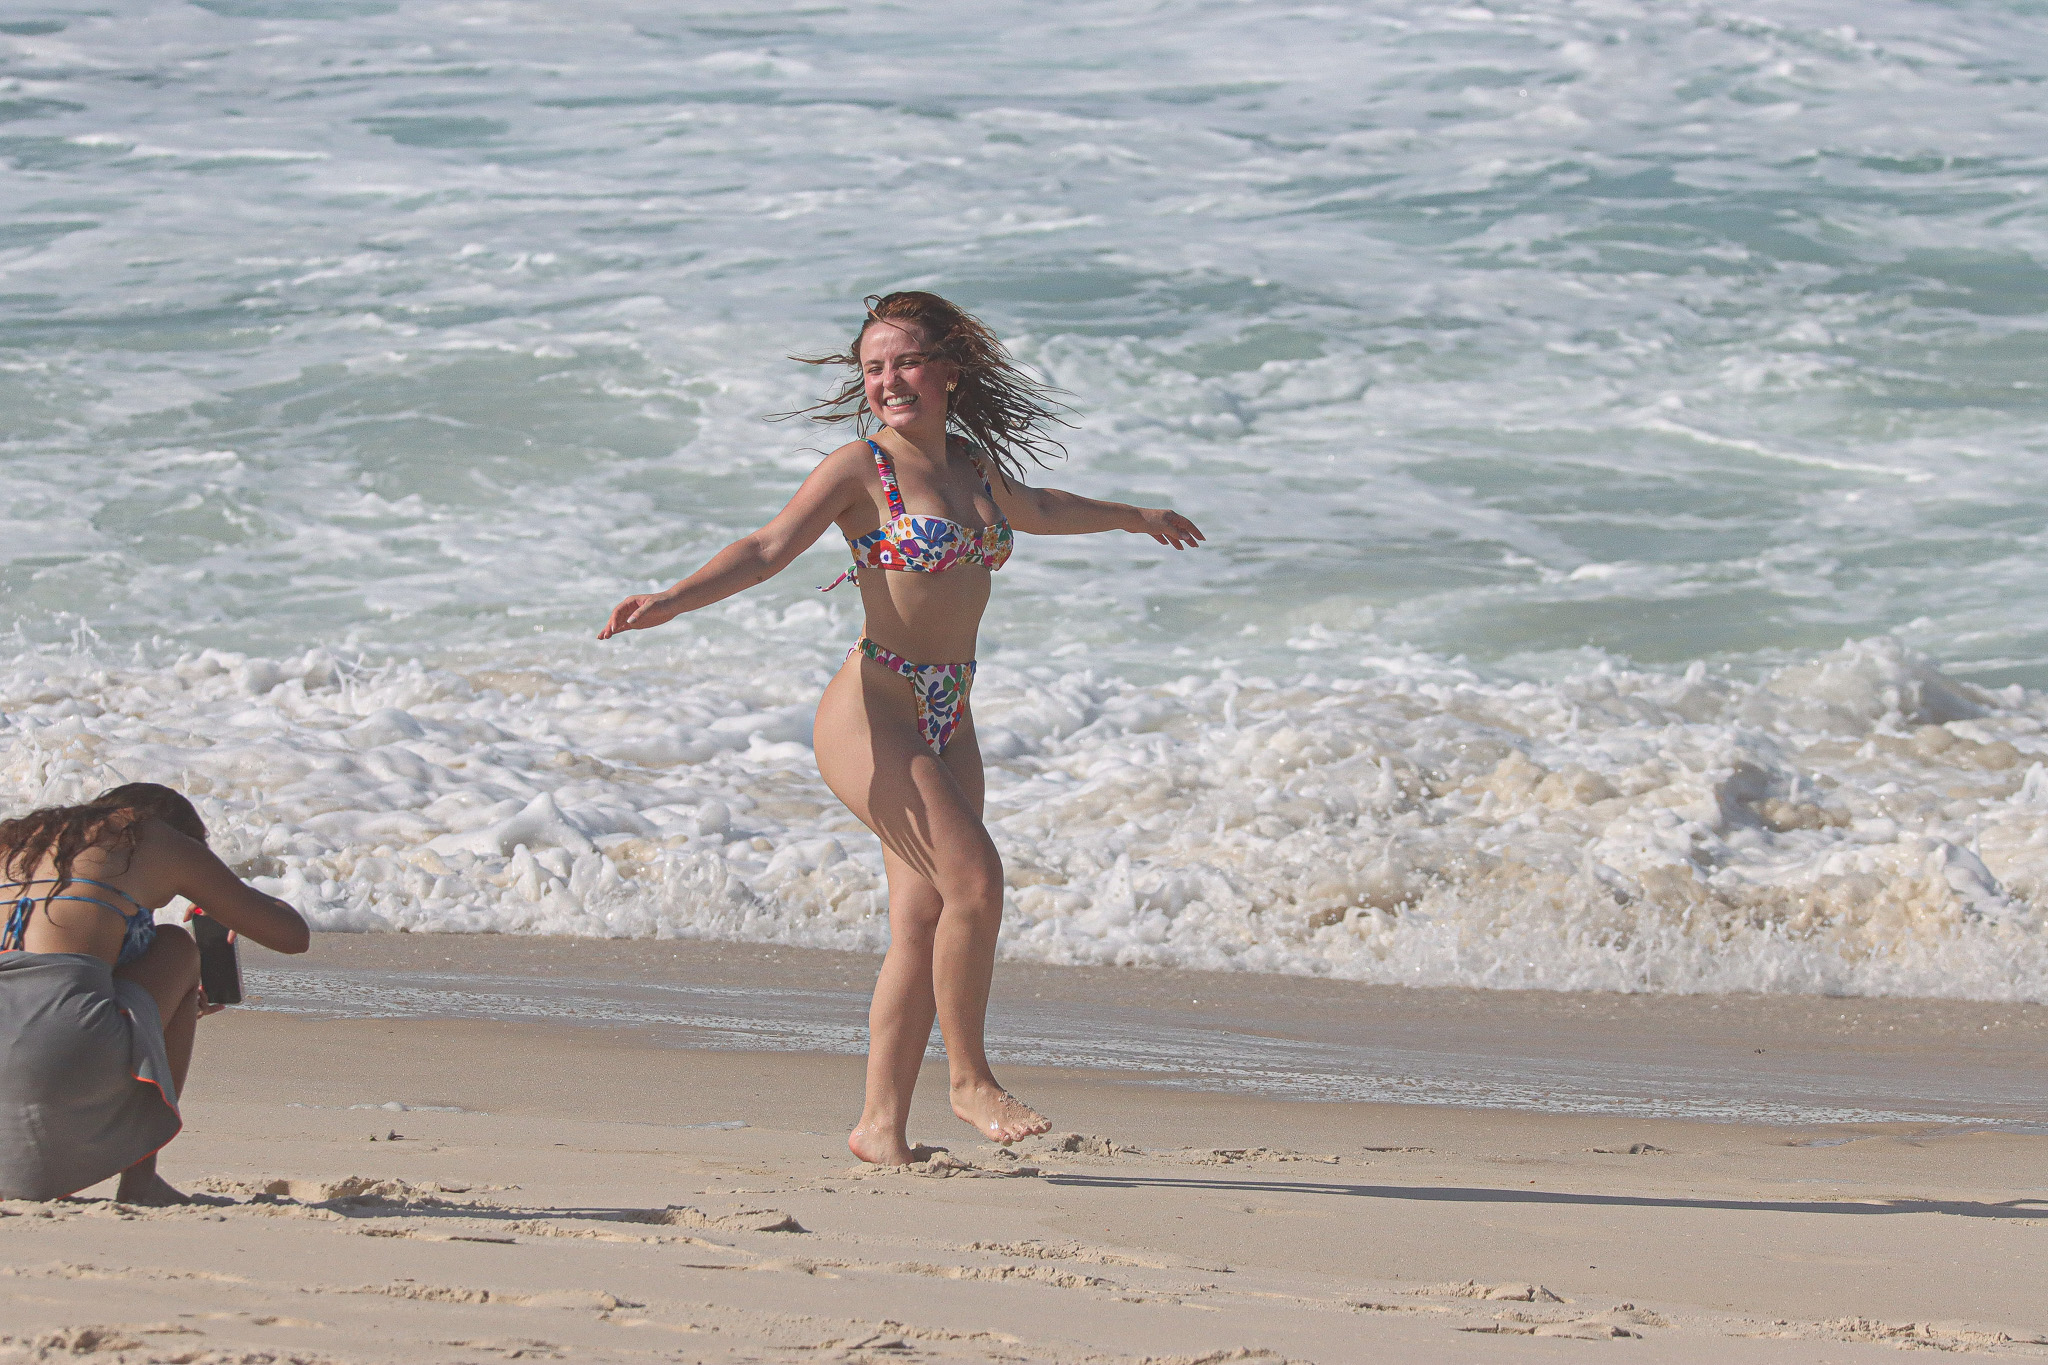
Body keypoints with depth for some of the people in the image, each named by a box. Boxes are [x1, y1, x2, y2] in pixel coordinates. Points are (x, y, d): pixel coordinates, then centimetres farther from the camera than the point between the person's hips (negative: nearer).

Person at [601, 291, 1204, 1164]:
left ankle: (882, 1125, 6)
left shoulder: (973, 467, 13)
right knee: (975, 878, -19)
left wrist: (1133, 517, 52)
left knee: (924, 922, 2)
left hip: (947, 722, 7)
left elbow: (1034, 509, 36)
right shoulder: (860, 468, -6)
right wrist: (671, 600, -33)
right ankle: (971, 1079, -4)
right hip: (874, 709, -7)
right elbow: (769, 548, -16)